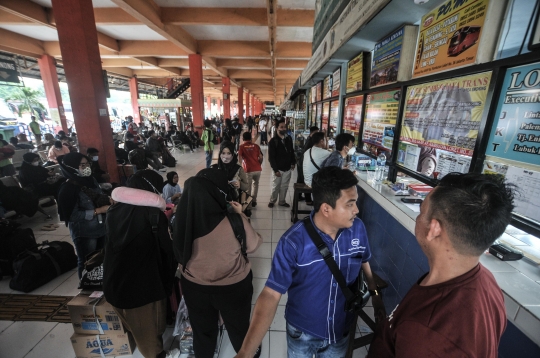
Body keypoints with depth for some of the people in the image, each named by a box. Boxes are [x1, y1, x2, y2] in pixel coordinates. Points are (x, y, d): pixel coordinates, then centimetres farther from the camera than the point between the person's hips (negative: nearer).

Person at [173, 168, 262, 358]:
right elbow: (252, 245, -11)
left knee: (202, 328, 29)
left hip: (194, 285, 2)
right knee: (238, 325, 27)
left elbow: (179, 252, -2)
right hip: (233, 285, -2)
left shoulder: (184, 217, -19)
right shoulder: (233, 220, -30)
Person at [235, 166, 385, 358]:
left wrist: (375, 293, 12)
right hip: (302, 333, -2)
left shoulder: (358, 228, -18)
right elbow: (271, 294, -29)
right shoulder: (293, 242, -30)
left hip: (342, 331, 3)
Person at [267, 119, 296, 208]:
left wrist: (293, 163, 4)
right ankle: (272, 201, 29)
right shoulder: (273, 141, -12)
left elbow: (292, 151, 14)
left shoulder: (289, 139, 4)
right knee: (275, 187, 8)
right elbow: (271, 157, -13)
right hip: (278, 169, -4)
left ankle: (282, 201, 30)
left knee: (284, 186, 14)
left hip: (287, 168, 4)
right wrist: (275, 170, -16)